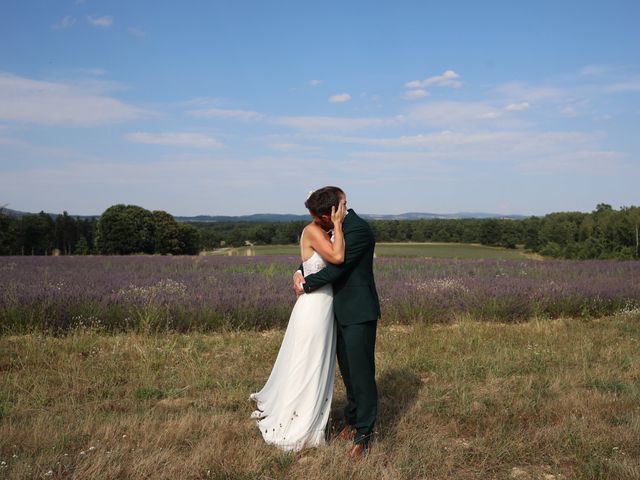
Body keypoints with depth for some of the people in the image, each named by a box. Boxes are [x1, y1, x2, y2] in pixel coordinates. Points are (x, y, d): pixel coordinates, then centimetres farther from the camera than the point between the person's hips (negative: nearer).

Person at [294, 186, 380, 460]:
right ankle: (353, 420, 33)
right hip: (342, 312, 9)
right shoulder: (337, 229, 12)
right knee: (348, 371, 18)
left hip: (359, 314, -9)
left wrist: (306, 285, -10)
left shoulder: (358, 230, -18)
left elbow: (336, 268, -22)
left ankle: (363, 435, 8)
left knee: (361, 373, -2)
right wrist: (300, 272, -1)